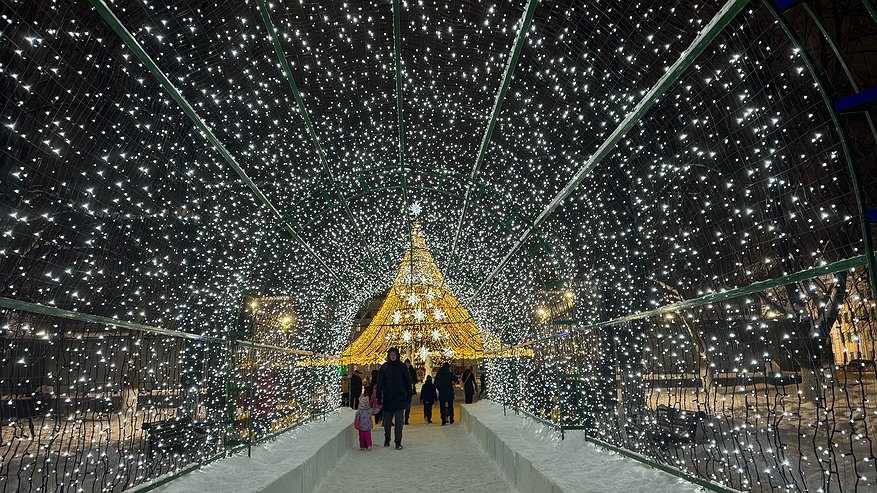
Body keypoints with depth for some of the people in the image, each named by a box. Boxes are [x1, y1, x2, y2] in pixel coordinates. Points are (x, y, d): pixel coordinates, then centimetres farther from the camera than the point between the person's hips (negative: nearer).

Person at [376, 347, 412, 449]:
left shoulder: (402, 366, 1)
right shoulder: (384, 367, 1)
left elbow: (408, 382, 3)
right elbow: (379, 383, 2)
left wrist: (408, 396, -1)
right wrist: (379, 398, -3)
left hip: (400, 399, -1)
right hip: (387, 399, 1)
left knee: (399, 422, 0)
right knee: (387, 421, 11)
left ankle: (398, 442, 7)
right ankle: (386, 440, 30)